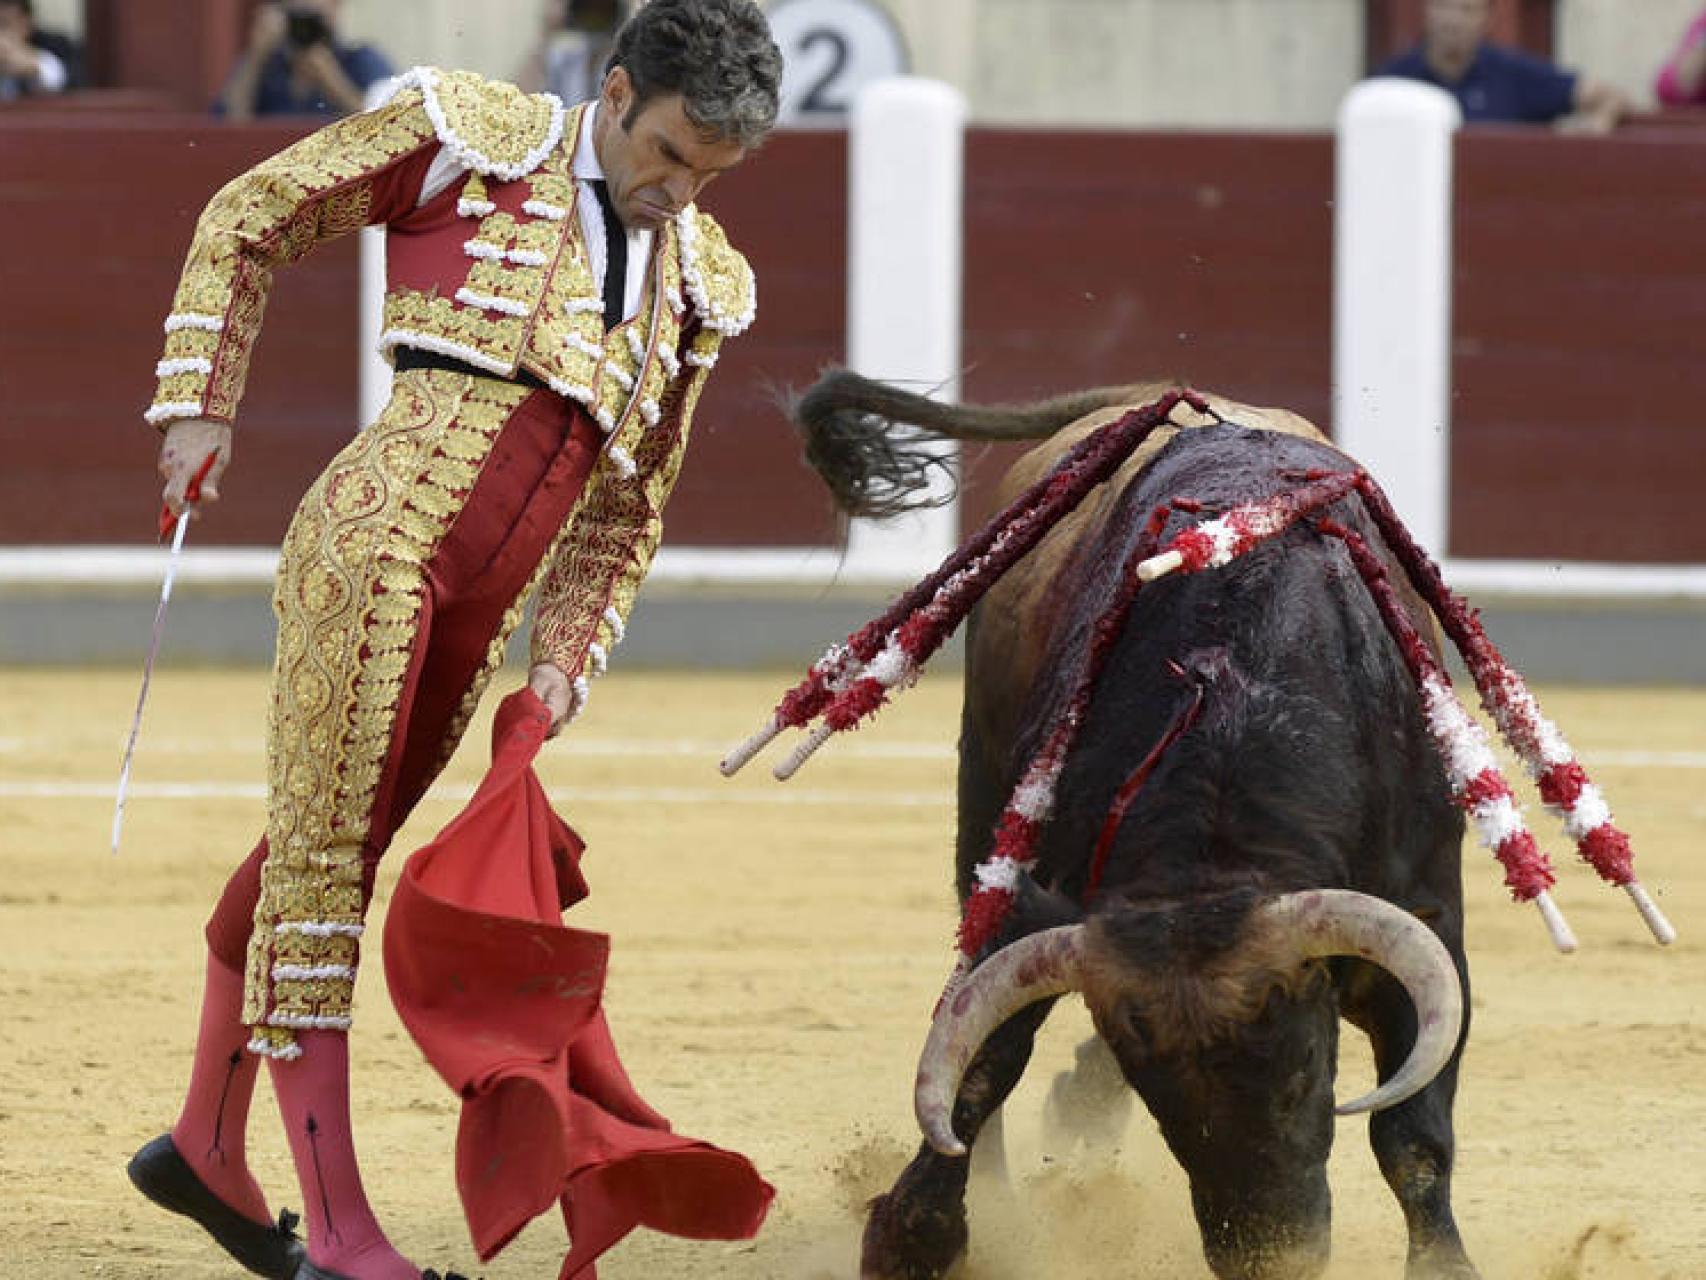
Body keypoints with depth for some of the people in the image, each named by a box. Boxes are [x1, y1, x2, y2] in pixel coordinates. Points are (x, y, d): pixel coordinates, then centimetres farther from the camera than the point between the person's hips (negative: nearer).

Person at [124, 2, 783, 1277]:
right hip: (379, 540, -6)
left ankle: (207, 1146, 31)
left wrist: (563, 665, 12)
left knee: (319, 852, 16)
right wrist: (202, 406, 1)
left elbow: (628, 508, 21)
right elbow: (248, 221, 7)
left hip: (483, 611, 6)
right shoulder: (469, 137, -1)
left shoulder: (697, 284, 14)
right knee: (320, 853, -6)